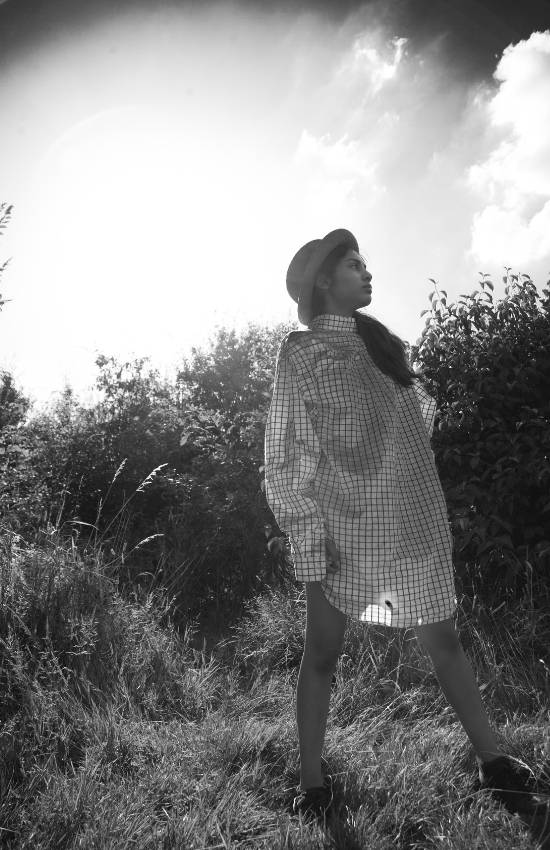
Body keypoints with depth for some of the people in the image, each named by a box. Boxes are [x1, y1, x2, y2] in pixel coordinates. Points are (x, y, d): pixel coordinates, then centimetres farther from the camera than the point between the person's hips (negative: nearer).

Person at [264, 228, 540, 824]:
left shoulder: (380, 340, 11)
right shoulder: (300, 352, -5)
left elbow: (420, 413, 19)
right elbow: (284, 458, -8)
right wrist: (306, 536, -13)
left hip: (413, 524, 5)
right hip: (341, 529, -5)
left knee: (443, 642, 13)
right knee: (321, 653, 8)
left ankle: (494, 764, 29)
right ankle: (313, 783, 23)